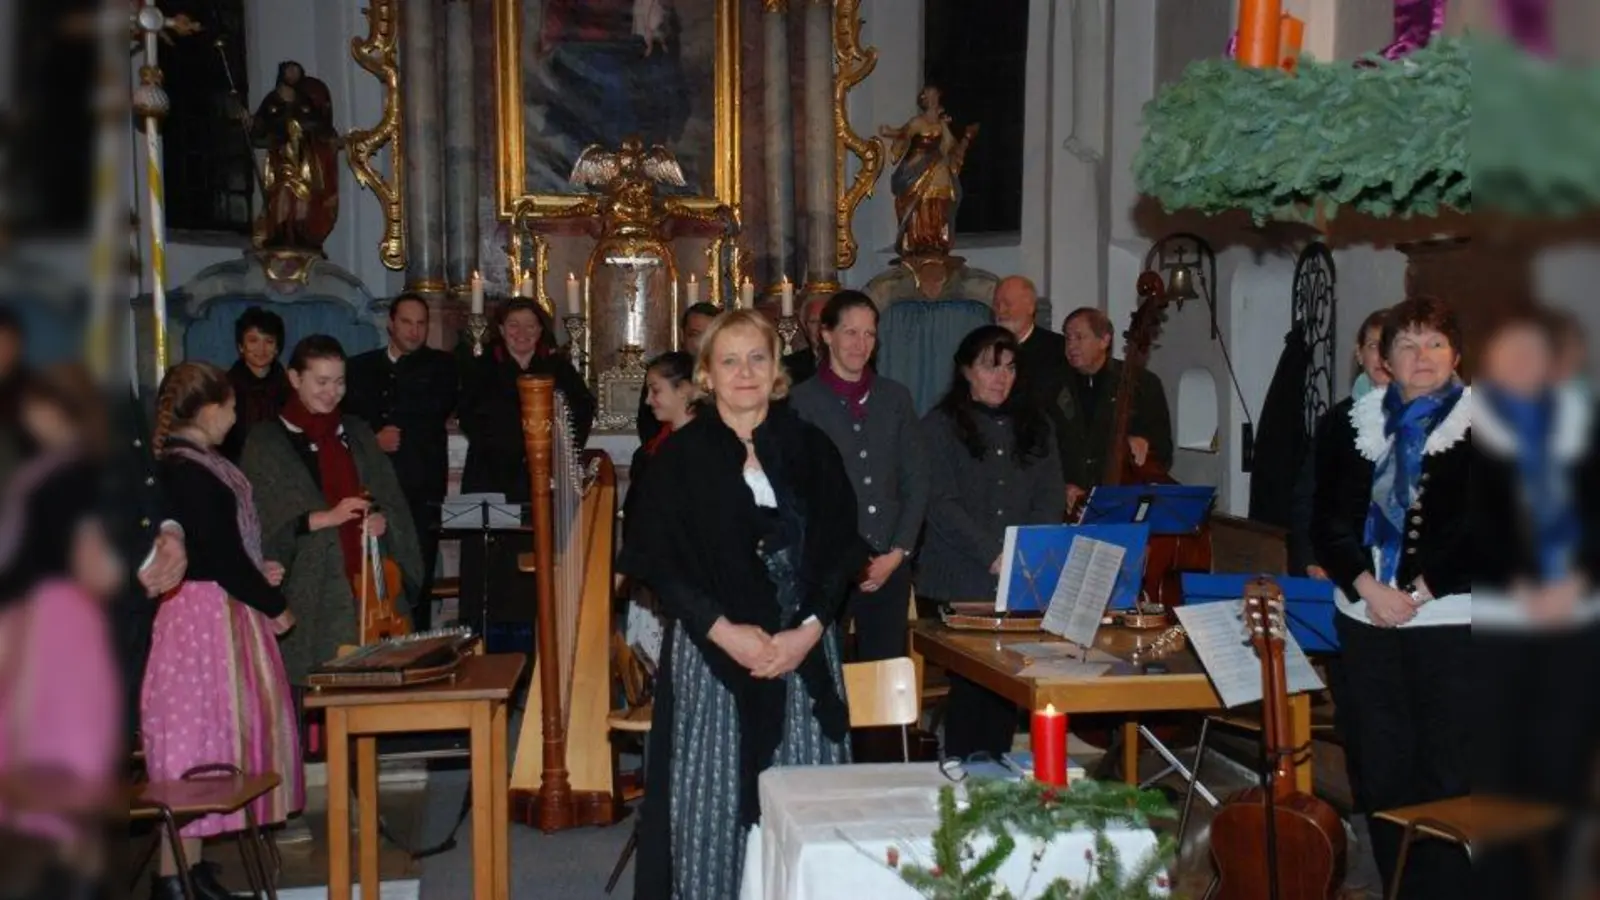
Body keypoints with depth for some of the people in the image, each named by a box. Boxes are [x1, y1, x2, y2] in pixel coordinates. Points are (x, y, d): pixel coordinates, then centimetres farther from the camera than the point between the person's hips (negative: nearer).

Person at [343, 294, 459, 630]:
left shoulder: (441, 365, 13)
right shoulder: (361, 366, 18)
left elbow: (440, 408, -4)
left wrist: (382, 422, -2)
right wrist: (374, 439, -7)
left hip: (421, 490, -2)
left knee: (417, 578, -5)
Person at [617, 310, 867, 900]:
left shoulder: (812, 450, 8)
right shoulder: (680, 458, 2)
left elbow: (840, 549, 5)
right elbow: (657, 560, -3)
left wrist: (808, 630, -10)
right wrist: (725, 631, -14)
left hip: (805, 650, 2)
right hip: (710, 652, -2)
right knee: (715, 794, 0)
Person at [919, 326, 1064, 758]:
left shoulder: (1034, 427, 16)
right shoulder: (941, 426, 3)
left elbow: (1050, 501, 9)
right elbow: (941, 505, -7)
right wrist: (994, 556, -17)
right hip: (961, 585, -3)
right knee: (969, 686, -5)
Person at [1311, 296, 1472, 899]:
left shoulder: (1476, 427, -1)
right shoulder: (1353, 426, 10)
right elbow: (1328, 523, 5)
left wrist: (1419, 590, -14)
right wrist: (1366, 586, -9)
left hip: (1451, 626, -4)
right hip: (1366, 622, 4)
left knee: (1449, 777, -2)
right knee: (1381, 774, 9)